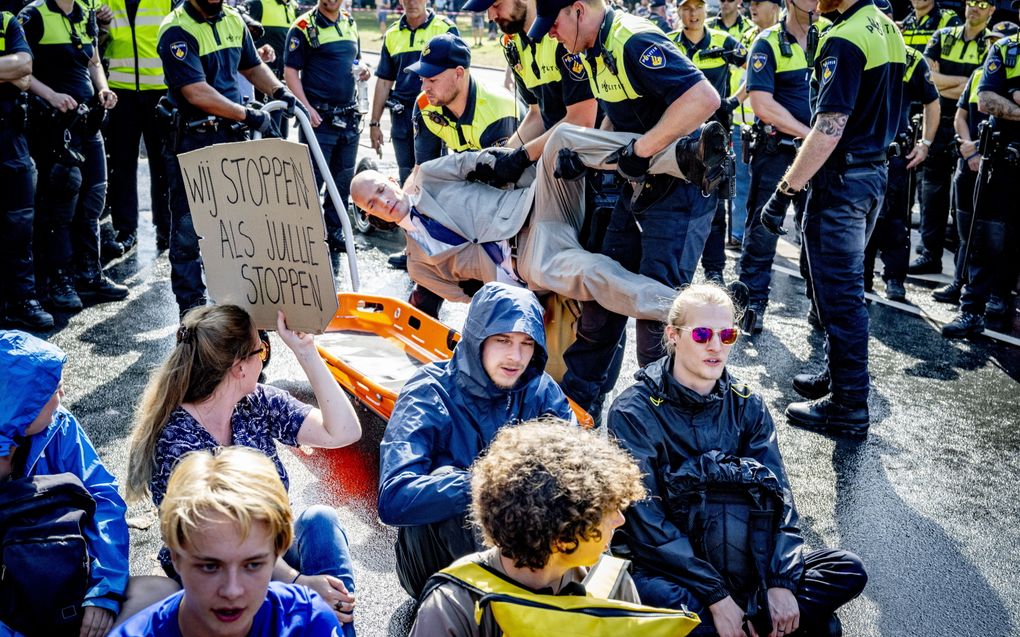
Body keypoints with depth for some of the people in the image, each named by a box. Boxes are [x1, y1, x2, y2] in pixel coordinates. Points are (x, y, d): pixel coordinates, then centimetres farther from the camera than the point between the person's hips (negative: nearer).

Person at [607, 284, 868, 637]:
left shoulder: (747, 405, 4)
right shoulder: (634, 411, -12)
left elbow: (776, 492, -3)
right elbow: (646, 518, -19)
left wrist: (781, 582, -18)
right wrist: (715, 595, -25)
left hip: (734, 556, 4)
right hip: (664, 563, -4)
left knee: (848, 570, -11)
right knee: (663, 597, -39)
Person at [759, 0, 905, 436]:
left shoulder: (844, 38, -19)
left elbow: (829, 129, -25)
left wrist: (785, 191, -21)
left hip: (842, 179, -10)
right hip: (875, 169, 10)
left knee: (838, 293, -2)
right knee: (847, 285, 19)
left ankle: (848, 404, 7)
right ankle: (837, 376, 32)